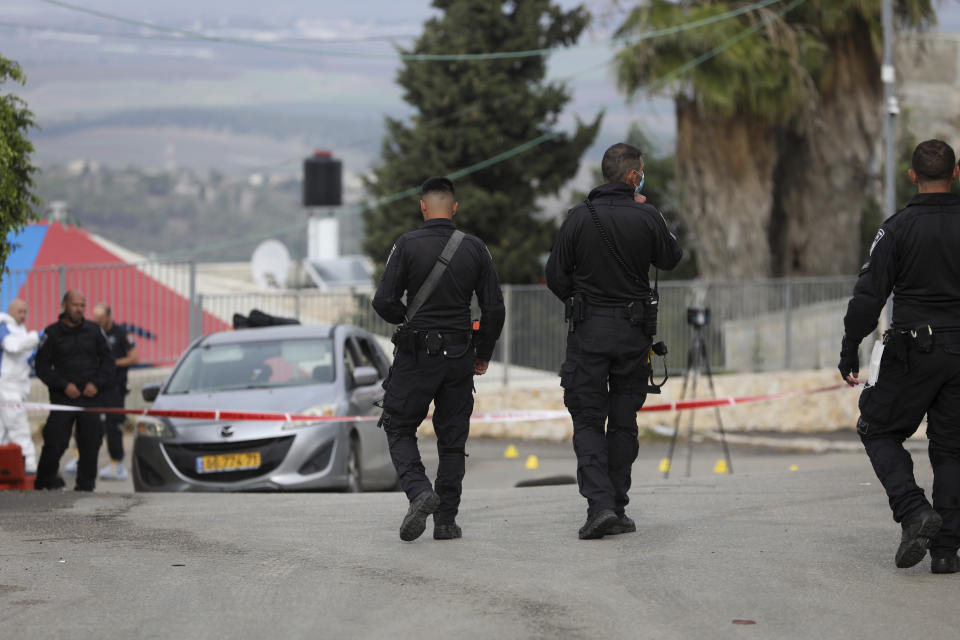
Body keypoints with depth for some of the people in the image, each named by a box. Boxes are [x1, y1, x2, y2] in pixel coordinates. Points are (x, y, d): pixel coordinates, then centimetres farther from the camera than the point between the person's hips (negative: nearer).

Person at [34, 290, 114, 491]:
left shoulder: (94, 330, 8)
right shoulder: (52, 333, 2)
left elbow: (107, 361, 13)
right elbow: (42, 366, 2)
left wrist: (96, 383, -3)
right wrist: (64, 385, -9)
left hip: (91, 397, 2)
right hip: (62, 397, -2)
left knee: (90, 441, -1)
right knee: (55, 442, -8)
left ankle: (86, 482, 8)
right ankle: (45, 479, 7)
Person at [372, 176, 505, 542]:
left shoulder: (408, 245, -8)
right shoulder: (475, 249, 1)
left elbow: (384, 302, -10)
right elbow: (494, 308, 1)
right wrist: (483, 354, 15)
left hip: (416, 354, -3)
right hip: (459, 357, 3)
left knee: (399, 429, 9)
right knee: (452, 438, 11)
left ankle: (419, 491, -15)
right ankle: (446, 520, 9)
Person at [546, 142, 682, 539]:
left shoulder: (579, 218, -6)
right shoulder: (646, 217, -6)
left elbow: (555, 276, -2)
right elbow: (670, 258, 12)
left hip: (588, 328, -1)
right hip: (634, 329, 1)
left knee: (588, 420, 1)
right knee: (623, 421, 11)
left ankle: (599, 503, -16)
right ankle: (617, 509, 12)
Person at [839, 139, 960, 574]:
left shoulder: (899, 228, -7)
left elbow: (869, 295, -8)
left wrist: (849, 351, 0)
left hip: (913, 349, -3)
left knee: (879, 430, 13)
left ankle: (912, 510, -9)